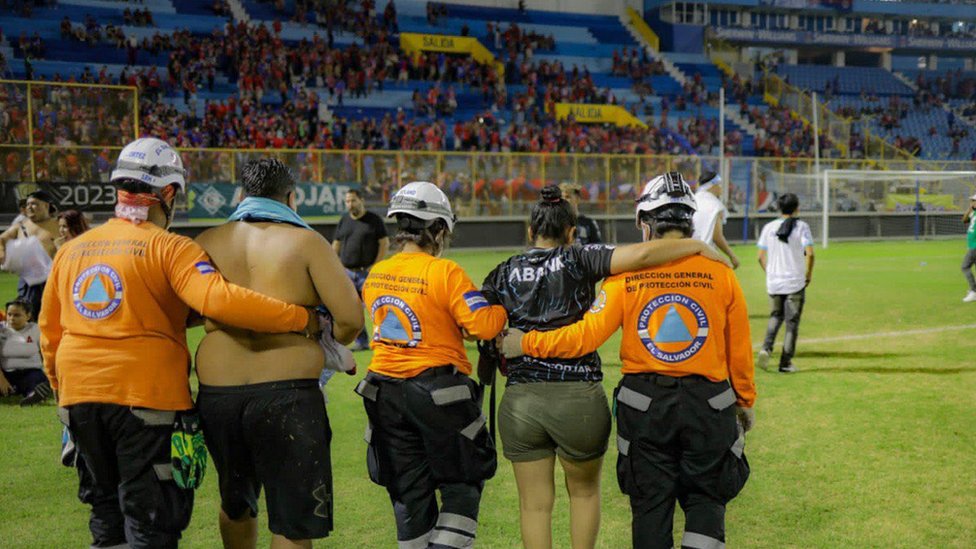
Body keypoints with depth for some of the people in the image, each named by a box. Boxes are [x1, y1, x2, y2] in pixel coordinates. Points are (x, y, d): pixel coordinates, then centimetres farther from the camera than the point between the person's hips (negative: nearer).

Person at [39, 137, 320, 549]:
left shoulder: (70, 250, 10)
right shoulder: (168, 248, -9)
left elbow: (50, 333, 16)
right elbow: (220, 301, -25)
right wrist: (301, 319, -20)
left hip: (78, 397, 6)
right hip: (147, 397, -6)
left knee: (108, 510, 21)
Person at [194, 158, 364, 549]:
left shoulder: (208, 242, 7)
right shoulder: (305, 242, -3)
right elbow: (351, 318, -8)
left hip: (217, 391, 4)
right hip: (287, 394, -4)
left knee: (235, 504, 27)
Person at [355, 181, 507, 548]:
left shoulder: (375, 276, 4)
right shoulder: (445, 273, -15)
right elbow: (484, 326, -19)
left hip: (385, 391, 6)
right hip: (438, 390, -5)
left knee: (408, 491, 15)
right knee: (463, 482, 11)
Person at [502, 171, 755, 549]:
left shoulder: (626, 276, -8)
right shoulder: (720, 275, -5)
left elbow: (587, 336, -15)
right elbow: (739, 352, 2)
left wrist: (526, 344, -4)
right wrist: (746, 400, 17)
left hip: (643, 404, 0)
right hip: (707, 404, 0)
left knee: (650, 504, 14)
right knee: (705, 499, 15)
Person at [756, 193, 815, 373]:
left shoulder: (768, 227, 3)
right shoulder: (801, 226, -6)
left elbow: (761, 256, 2)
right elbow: (809, 253, -15)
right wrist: (808, 276, -3)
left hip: (773, 282, 3)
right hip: (795, 283, -3)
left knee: (775, 316, 20)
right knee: (792, 321, 6)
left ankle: (766, 347, -3)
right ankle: (785, 363, 7)